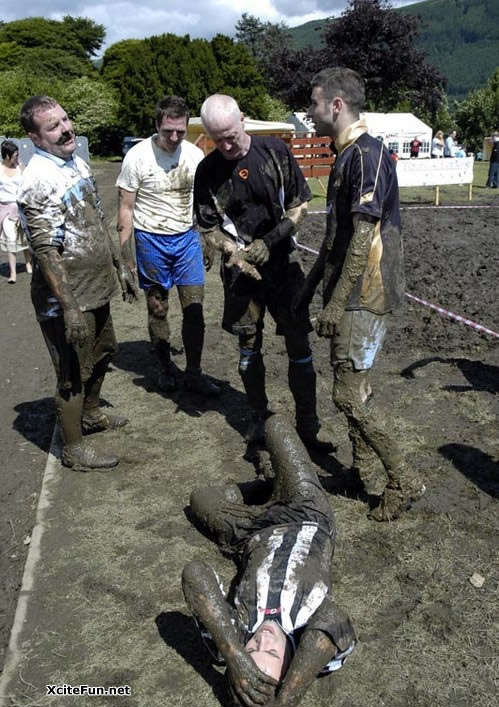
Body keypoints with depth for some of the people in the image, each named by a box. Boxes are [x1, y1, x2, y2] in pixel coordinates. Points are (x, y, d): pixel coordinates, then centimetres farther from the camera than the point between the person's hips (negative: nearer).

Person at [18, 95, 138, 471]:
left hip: (97, 288, 9)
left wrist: (120, 265, 17)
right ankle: (73, 448, 23)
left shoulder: (79, 163, 7)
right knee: (74, 373, 4)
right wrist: (69, 308, -25)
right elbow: (46, 251, -24)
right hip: (68, 298, -9)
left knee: (103, 352, 24)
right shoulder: (39, 182, -21)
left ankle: (91, 414, 47)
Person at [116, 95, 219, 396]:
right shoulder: (138, 156, -9)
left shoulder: (195, 154, 1)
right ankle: (166, 367, 25)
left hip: (188, 236, 3)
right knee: (157, 309, 7)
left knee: (194, 308, -1)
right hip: (151, 239, -2)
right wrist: (126, 255, -8)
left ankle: (194, 373, 11)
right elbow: (126, 208, -5)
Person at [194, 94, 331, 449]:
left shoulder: (275, 151, -4)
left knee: (299, 345, 1)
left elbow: (300, 205, 0)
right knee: (249, 347, 9)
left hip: (283, 263, 0)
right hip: (241, 270, 1)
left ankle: (308, 424, 13)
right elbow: (209, 229, 1)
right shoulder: (208, 171, -3)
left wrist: (269, 242, -12)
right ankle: (260, 417, 27)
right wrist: (236, 255, -18)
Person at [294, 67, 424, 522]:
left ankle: (398, 484, 10)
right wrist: (310, 286, 22)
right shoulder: (345, 156, 16)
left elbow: (364, 236, -22)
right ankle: (369, 478, 27)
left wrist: (337, 302, -21)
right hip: (348, 295, 10)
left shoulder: (368, 154, -15)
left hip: (365, 297, -10)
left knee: (351, 395, -6)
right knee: (350, 389, 14)